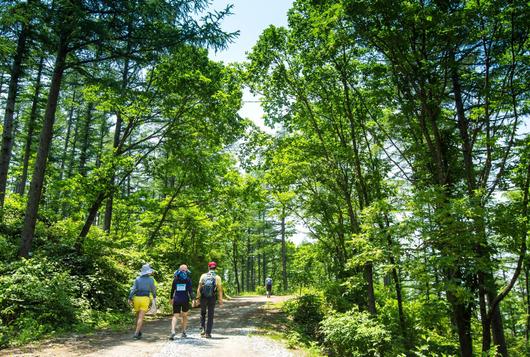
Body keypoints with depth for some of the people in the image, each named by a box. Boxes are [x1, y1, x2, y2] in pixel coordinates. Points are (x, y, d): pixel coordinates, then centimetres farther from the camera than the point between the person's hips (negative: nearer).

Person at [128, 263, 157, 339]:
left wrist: (130, 298, -5)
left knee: (138, 316, 19)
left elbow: (133, 289, -6)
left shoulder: (137, 279, 3)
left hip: (136, 298, 3)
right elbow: (153, 289, 10)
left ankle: (139, 332, 28)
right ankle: (136, 333, -11)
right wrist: (154, 297, 27)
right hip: (145, 299, -3)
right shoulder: (151, 280, 0)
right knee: (141, 317, -3)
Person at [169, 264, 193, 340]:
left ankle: (173, 331, -19)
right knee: (184, 316, 18)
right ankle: (183, 332, 19)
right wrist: (192, 299, -10)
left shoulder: (175, 279, 3)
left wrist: (171, 298, 22)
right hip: (185, 299, -1)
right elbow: (190, 290, -10)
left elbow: (172, 289, 10)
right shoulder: (188, 279, -4)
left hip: (176, 299, 1)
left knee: (175, 316, 2)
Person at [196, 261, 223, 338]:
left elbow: (199, 288, -3)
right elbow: (220, 290, -6)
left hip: (203, 298, 1)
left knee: (203, 314, 21)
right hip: (212, 298, -1)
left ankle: (202, 329, 9)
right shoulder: (217, 277, -3)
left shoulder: (203, 276, -1)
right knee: (210, 316, 9)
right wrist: (220, 301, -2)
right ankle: (208, 333, 8)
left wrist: (198, 298, 1)